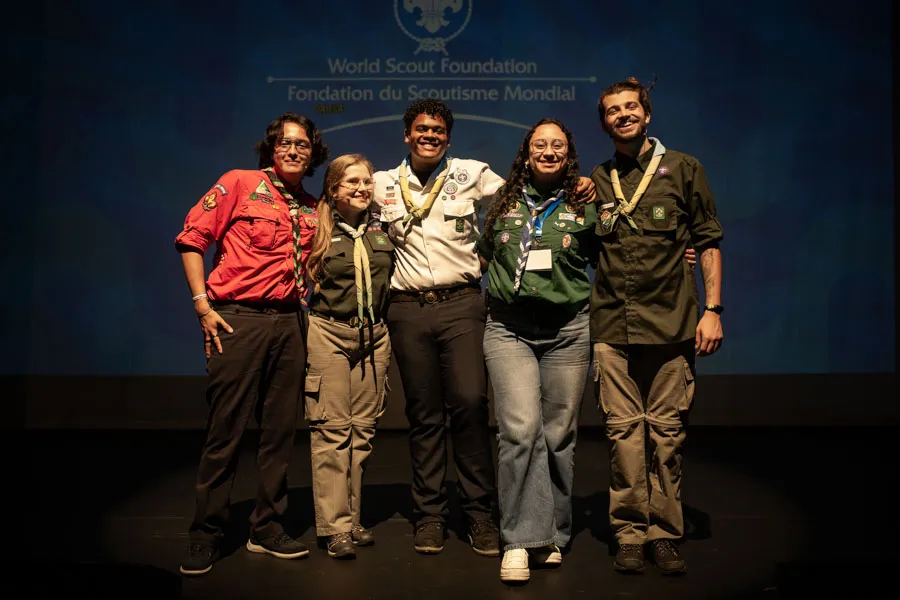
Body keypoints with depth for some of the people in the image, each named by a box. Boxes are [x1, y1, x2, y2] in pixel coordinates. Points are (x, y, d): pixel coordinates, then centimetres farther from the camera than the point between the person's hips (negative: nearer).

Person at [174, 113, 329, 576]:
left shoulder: (312, 209, 15)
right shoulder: (240, 183, 1)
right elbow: (191, 238, -2)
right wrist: (202, 304, -8)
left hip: (289, 323, 5)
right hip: (239, 319, -5)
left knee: (280, 430, 8)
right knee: (225, 431, -3)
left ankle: (267, 528, 21)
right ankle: (205, 534, 12)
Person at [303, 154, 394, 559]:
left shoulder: (382, 227, 10)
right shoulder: (319, 229, -1)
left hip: (374, 335, 4)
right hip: (329, 334, -4)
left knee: (362, 429, 6)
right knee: (331, 429, -5)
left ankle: (352, 519, 16)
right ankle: (335, 528, 0)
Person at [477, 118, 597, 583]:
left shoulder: (585, 207, 8)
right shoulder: (502, 203, 11)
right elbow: (481, 256, 25)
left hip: (567, 331, 1)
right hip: (508, 329, 0)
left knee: (559, 435, 5)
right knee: (521, 429, -13)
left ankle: (553, 534, 20)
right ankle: (521, 538, -6)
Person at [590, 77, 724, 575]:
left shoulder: (682, 169, 7)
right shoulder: (595, 181, 13)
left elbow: (707, 241, 6)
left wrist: (712, 309, -1)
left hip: (670, 324, -1)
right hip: (612, 328, 1)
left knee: (667, 431, 3)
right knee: (624, 431, 0)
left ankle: (665, 534, 15)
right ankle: (630, 533, 11)